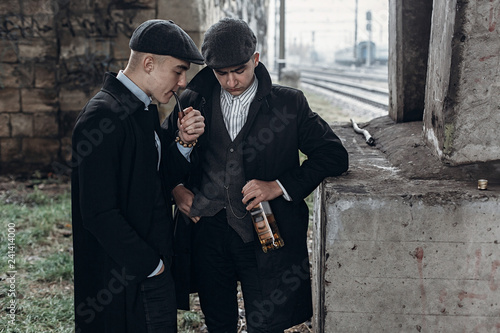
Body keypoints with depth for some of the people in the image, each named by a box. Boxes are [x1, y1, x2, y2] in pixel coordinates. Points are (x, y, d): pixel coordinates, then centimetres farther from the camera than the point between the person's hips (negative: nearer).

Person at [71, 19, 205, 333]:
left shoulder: (145, 108, 9)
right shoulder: (103, 116, -21)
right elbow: (99, 213, -24)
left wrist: (184, 144, -4)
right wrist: (151, 265, -15)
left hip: (155, 260, 9)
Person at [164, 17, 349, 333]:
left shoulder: (288, 103, -1)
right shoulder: (193, 102, 5)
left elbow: (334, 155, -5)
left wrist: (279, 186, -14)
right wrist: (175, 188, 0)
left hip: (262, 233, -2)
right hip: (207, 232, 3)